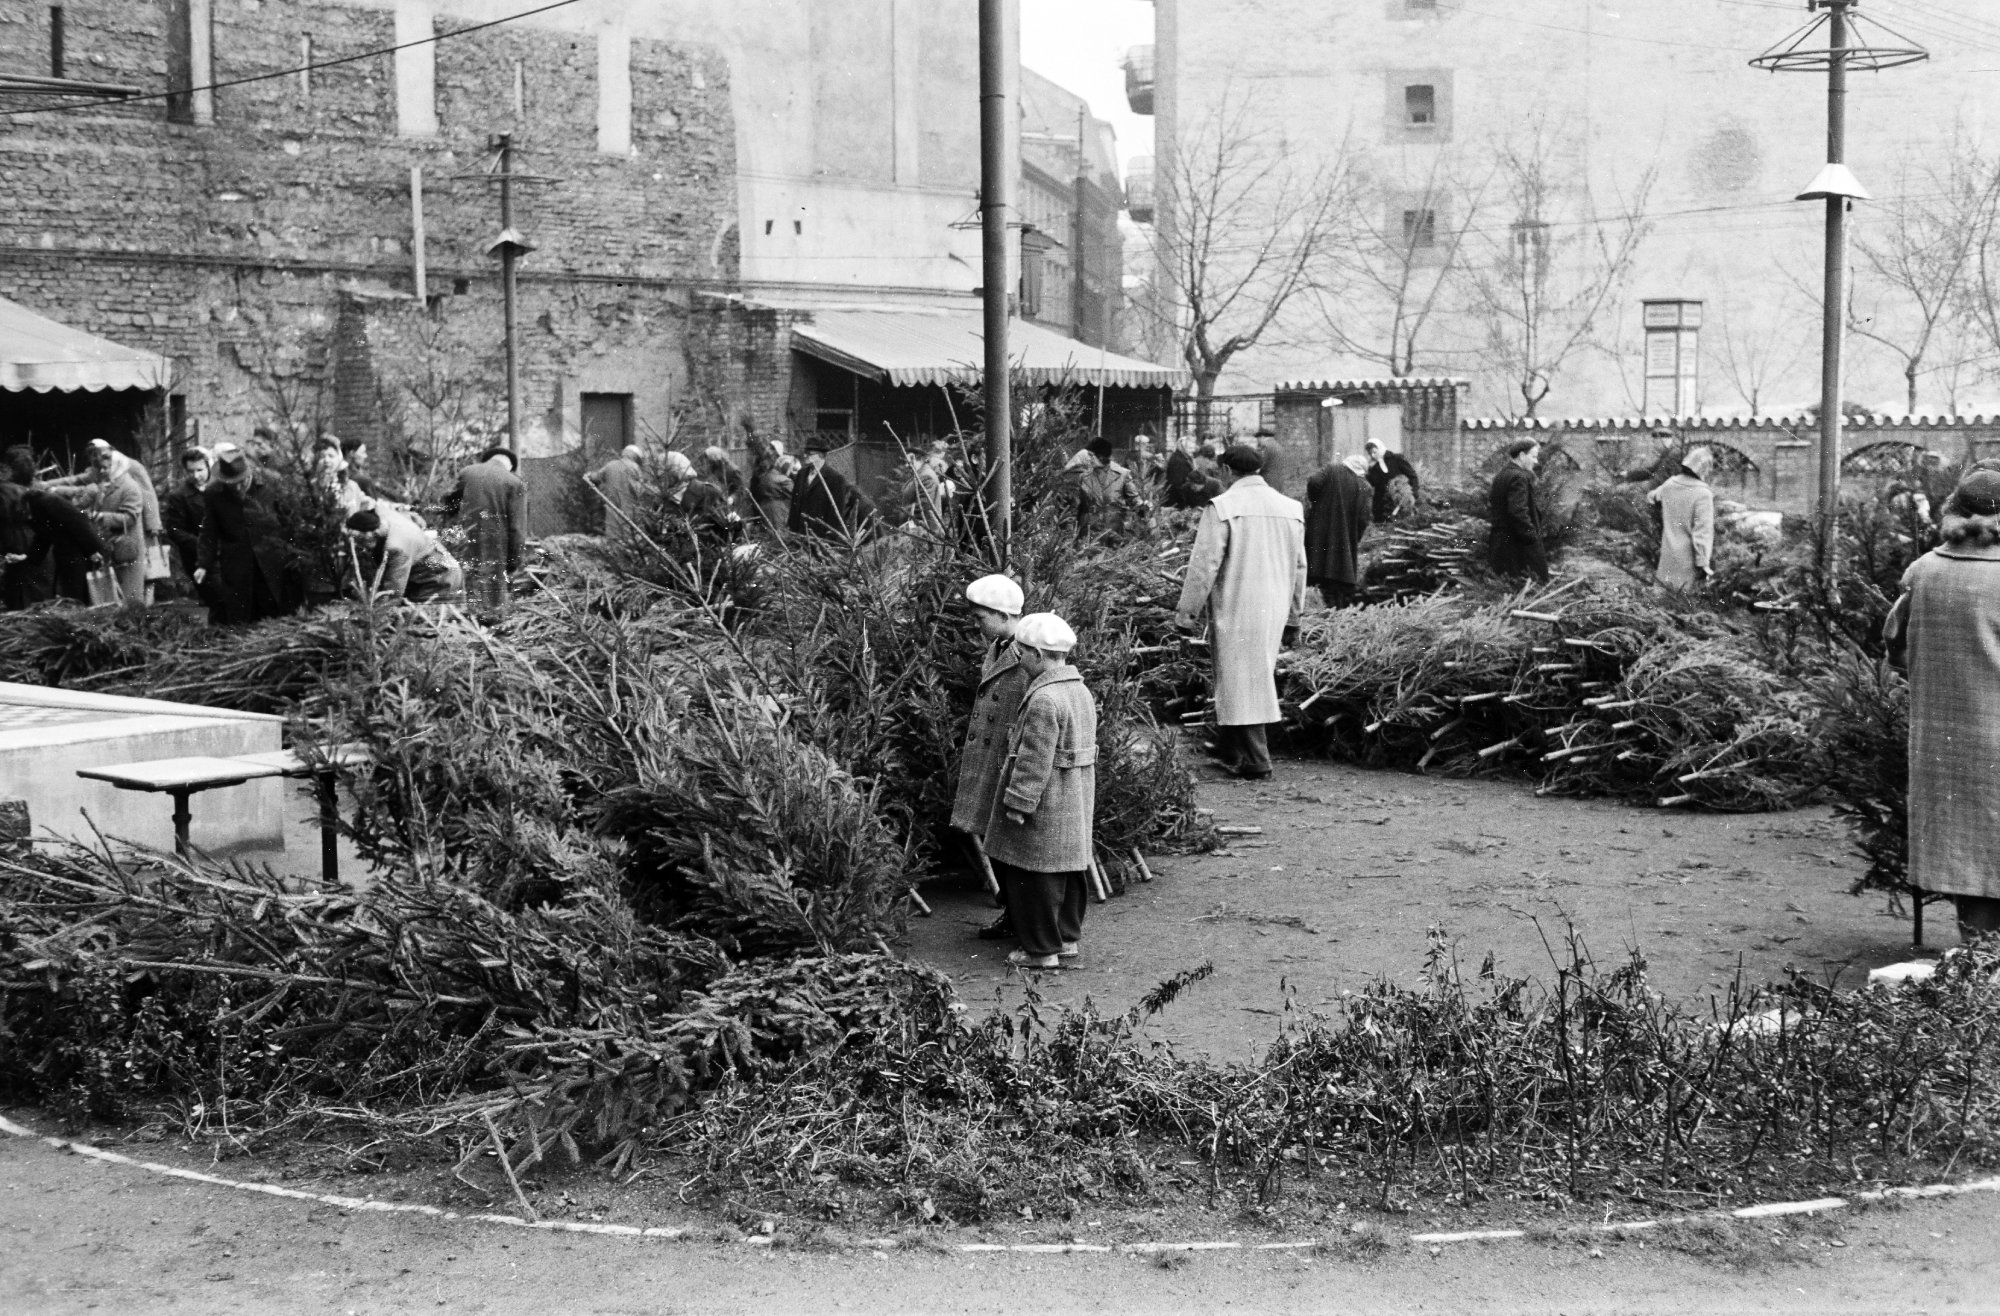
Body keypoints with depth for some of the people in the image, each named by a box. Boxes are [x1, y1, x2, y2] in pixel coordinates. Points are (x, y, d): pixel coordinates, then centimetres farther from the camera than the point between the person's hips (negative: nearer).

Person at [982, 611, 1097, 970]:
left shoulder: (1044, 700, -22)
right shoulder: (1081, 691, 9)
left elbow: (1034, 761, -23)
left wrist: (1017, 806, -18)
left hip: (1045, 806, -10)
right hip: (1076, 805, 10)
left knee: (1035, 877, 0)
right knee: (1069, 869, 17)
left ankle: (1042, 950, 6)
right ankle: (1068, 937, 28)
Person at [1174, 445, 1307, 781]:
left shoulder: (1222, 507, -12)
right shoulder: (1291, 508, 6)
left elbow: (1204, 565, -12)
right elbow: (1299, 568, 13)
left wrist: (1187, 612, -4)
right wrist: (1292, 617, 21)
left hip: (1235, 610, -6)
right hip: (1274, 611, 6)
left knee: (1240, 682, 2)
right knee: (1259, 677, 16)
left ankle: (1256, 762, 3)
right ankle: (1228, 750, 28)